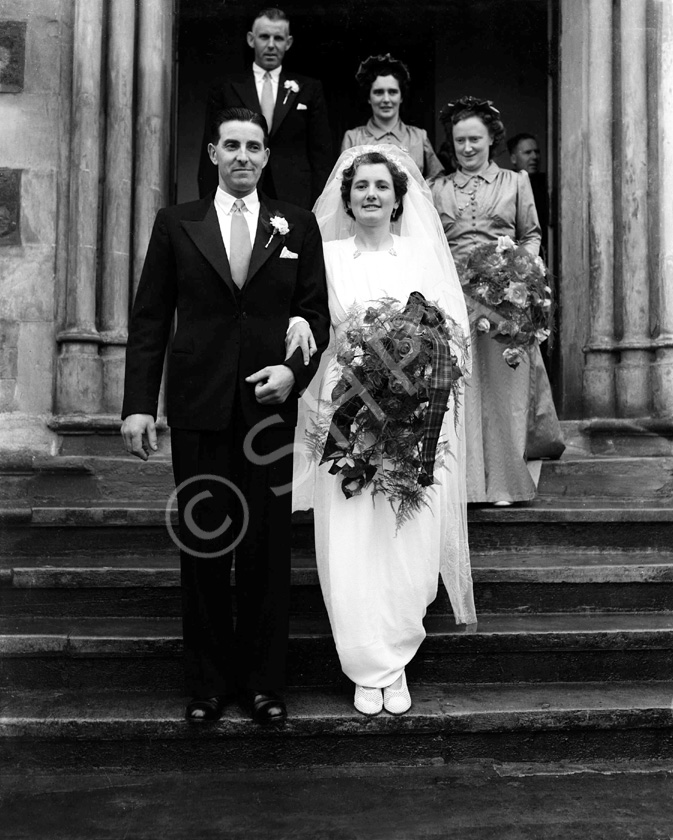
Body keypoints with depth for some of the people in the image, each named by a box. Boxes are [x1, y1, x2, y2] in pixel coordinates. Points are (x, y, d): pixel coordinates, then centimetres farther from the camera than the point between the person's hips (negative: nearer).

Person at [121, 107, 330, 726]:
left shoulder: (297, 225, 9)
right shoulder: (176, 224, 8)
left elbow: (316, 312, 8)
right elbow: (149, 320, 4)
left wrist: (295, 368, -11)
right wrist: (138, 404, -3)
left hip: (270, 405, 0)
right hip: (198, 408, 0)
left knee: (267, 548, 5)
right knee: (202, 547, 7)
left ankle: (264, 683, 20)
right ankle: (208, 683, 21)